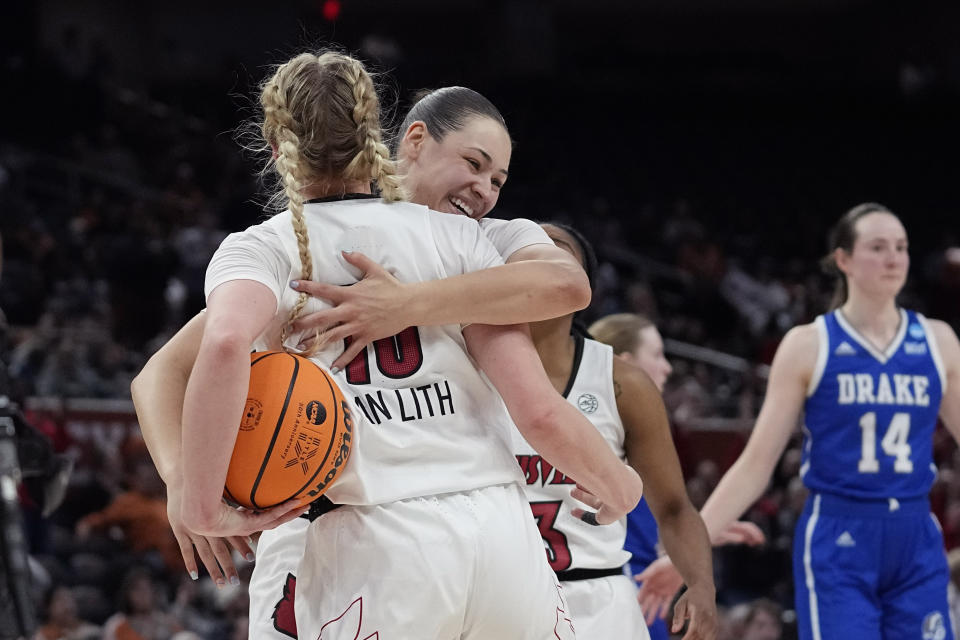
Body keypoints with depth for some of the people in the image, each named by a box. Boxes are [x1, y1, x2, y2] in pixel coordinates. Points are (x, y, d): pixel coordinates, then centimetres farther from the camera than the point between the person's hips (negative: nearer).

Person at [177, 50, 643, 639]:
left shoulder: (259, 249, 5)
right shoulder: (455, 236, 9)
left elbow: (225, 344, -20)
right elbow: (539, 411, 1)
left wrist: (204, 507, -13)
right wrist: (617, 484, 19)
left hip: (374, 547, -2)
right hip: (503, 534, 2)